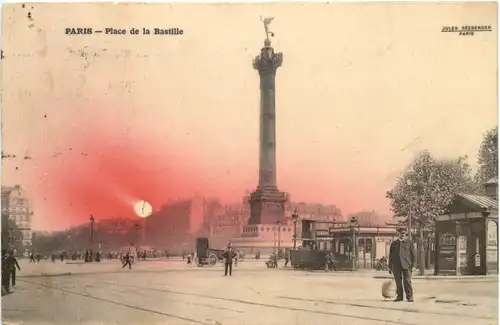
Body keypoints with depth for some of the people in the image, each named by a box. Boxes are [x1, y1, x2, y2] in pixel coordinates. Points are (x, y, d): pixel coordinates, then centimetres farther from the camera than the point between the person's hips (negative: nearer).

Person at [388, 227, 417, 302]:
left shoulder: (409, 243, 8)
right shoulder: (394, 244, 16)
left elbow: (413, 254, 4)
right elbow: (391, 256, 17)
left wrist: (413, 265, -5)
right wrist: (390, 267, 12)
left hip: (406, 265, -3)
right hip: (396, 266, 3)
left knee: (407, 281, -8)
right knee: (398, 282, 3)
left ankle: (409, 297, -3)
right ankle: (399, 296, 10)